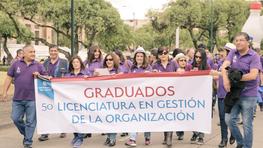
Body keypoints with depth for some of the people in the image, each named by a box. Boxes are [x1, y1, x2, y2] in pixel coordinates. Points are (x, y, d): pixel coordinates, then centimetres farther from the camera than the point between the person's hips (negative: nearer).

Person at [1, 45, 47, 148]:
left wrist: (39, 75, -13)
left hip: (32, 99, -1)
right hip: (17, 99, 2)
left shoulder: (38, 65, 5)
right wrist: (5, 92, 5)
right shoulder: (16, 64, 5)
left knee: (30, 121, 1)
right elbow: (9, 78, 8)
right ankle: (26, 134, 29)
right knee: (16, 119, 5)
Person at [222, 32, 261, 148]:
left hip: (248, 95, -5)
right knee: (229, 119, 8)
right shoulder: (233, 53, 5)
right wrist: (225, 79, -26)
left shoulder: (254, 56, -9)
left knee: (247, 124, 2)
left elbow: (253, 75, -21)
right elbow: (224, 66, -8)